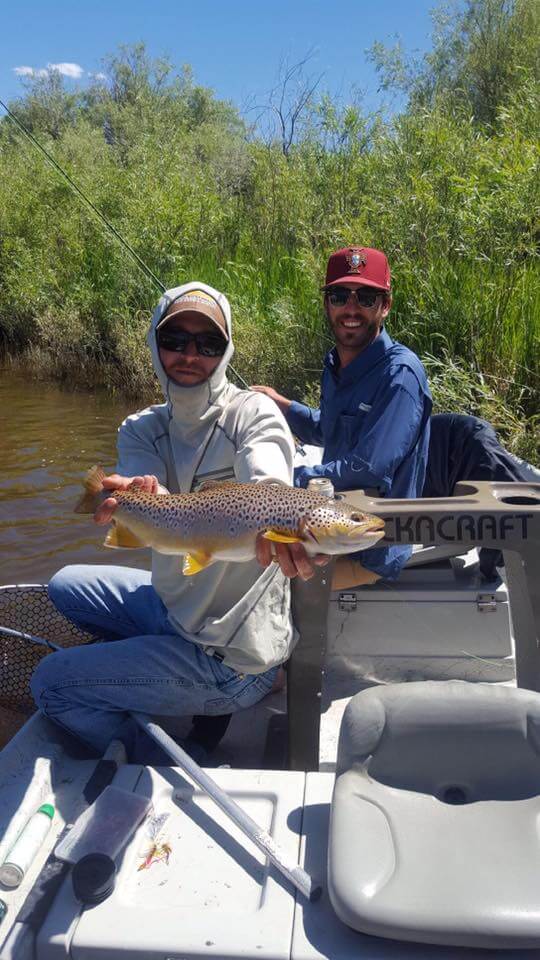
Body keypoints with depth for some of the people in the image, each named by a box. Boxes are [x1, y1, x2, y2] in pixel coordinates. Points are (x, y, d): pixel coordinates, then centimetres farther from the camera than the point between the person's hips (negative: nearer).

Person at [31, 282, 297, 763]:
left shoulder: (254, 413, -18)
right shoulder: (142, 430, -1)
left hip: (231, 658, -7)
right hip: (176, 605, 7)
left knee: (50, 683, -1)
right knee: (67, 585, 22)